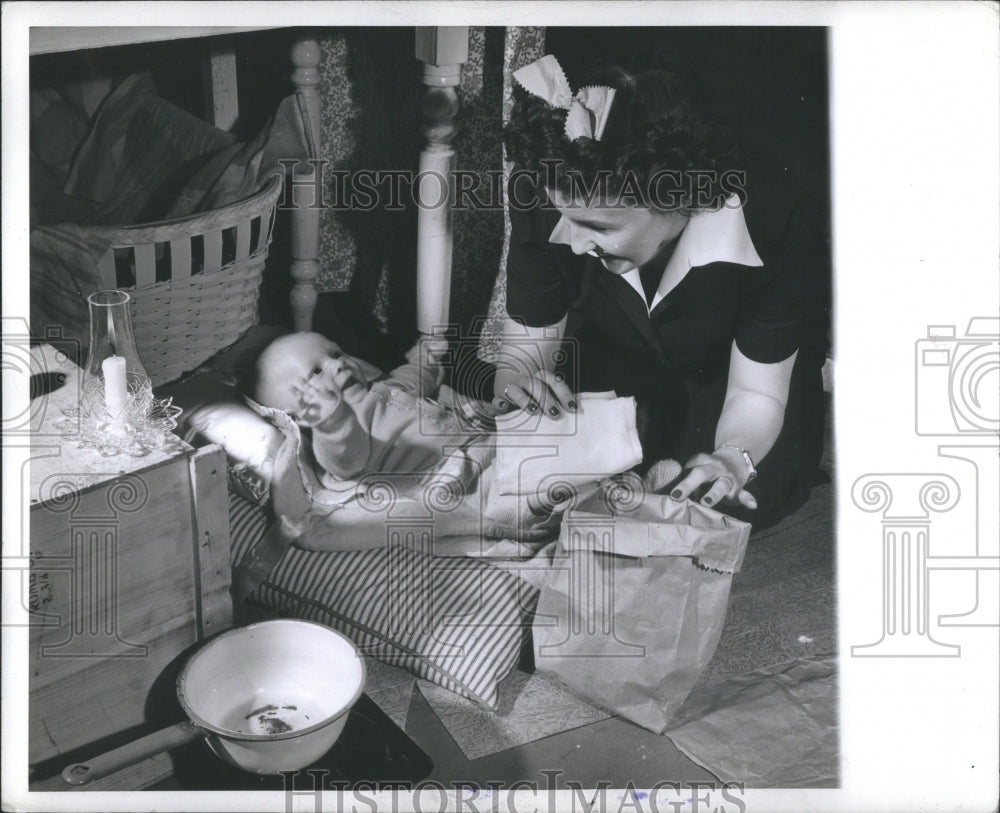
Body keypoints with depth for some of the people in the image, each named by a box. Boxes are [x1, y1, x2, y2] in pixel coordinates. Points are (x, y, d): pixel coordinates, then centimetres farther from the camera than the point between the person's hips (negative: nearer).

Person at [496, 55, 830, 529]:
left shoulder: (767, 213, -37)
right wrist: (515, 384, -45)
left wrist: (733, 459, -49)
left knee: (757, 496, -21)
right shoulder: (546, 200, -32)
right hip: (618, 360, 3)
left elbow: (755, 392, -28)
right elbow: (526, 338, -21)